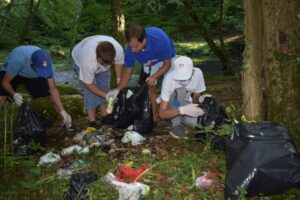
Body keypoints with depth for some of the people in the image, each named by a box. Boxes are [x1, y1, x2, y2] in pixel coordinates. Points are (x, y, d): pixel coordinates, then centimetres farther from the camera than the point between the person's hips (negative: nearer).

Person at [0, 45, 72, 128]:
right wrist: (14, 94, -46)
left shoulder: (45, 64, -32)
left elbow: (53, 89, -24)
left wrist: (63, 111, -29)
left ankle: (67, 123, 12)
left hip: (33, 75, 3)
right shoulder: (18, 59, -43)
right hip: (11, 73, -2)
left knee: (53, 95, -7)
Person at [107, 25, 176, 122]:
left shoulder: (160, 39, -44)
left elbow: (167, 64, -27)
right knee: (150, 88, -3)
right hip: (149, 63, 3)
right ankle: (153, 118, 9)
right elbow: (128, 71, -17)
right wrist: (117, 89, -28)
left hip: (166, 59, -2)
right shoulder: (130, 49, -33)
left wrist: (154, 77, -41)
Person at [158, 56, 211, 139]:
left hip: (185, 103, 3)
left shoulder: (197, 73, -23)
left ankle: (180, 118, 4)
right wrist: (182, 110, -47)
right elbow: (162, 113, -32)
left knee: (196, 122, -29)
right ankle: (176, 125, -19)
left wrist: (200, 99, -30)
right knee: (180, 90, -35)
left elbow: (196, 96, -6)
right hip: (171, 105, -3)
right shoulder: (169, 79, -32)